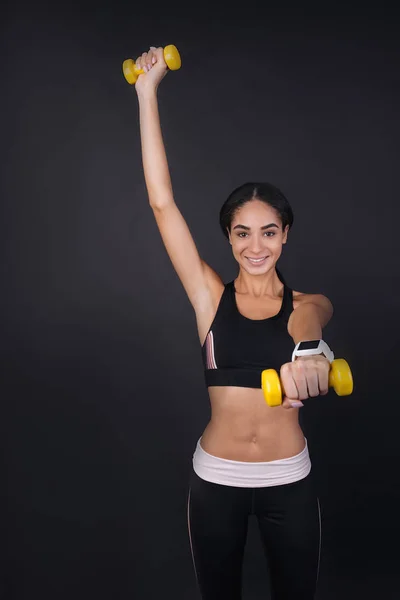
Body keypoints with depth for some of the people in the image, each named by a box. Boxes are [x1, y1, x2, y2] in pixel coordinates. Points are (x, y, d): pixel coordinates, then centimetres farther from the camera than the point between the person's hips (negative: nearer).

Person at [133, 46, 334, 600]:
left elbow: (310, 318, -28)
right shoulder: (210, 297, -5)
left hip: (290, 481, 0)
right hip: (215, 479, 0)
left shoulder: (310, 304, -3)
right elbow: (162, 202, -10)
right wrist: (147, 93, -10)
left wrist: (309, 351, -54)